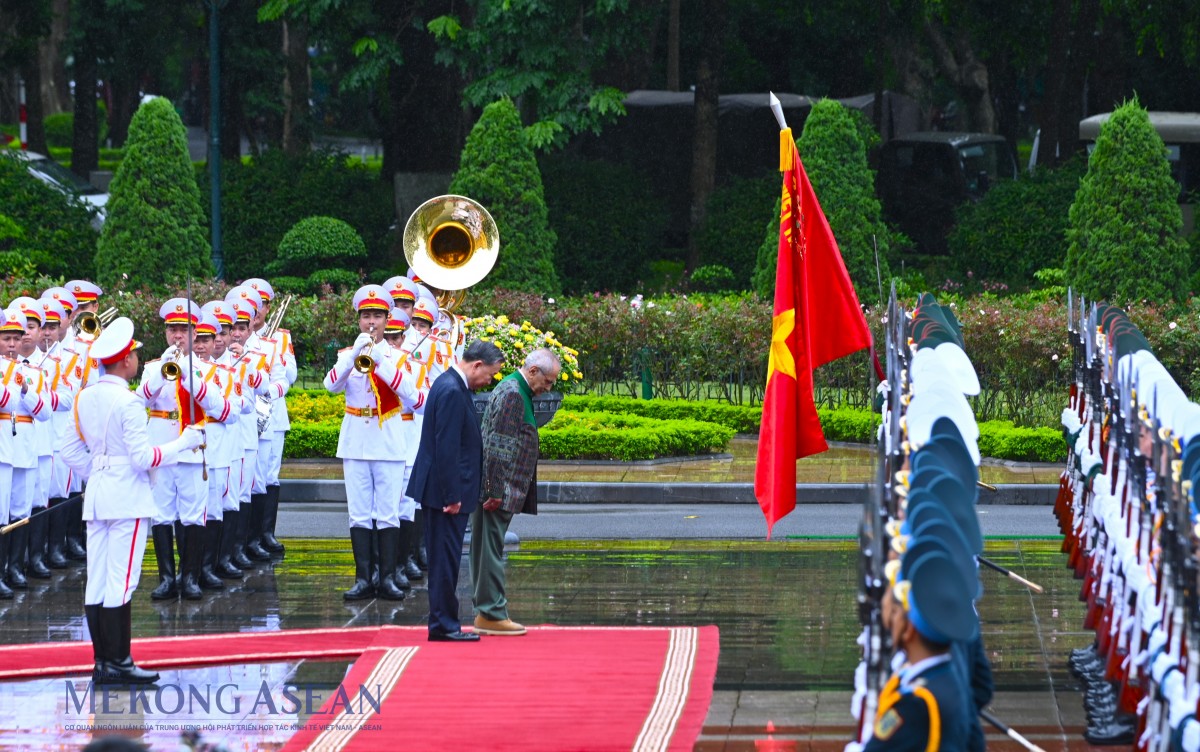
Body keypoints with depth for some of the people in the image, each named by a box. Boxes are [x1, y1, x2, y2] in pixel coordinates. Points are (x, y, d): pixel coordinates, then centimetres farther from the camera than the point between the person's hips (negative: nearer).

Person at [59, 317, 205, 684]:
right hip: (128, 501, -8)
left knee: (97, 583, 7)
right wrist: (184, 442, -6)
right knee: (121, 583, -5)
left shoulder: (85, 399, 7)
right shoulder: (128, 403, -15)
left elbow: (70, 453, 13)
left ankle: (102, 661, 11)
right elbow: (143, 458, -17)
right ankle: (118, 663, -4)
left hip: (96, 498, 8)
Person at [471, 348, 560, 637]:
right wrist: (496, 492, -21)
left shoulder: (517, 391, 17)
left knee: (489, 550, 12)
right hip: (498, 490, -10)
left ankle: (487, 612, 16)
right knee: (491, 550, -6)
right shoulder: (511, 394, -15)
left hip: (503, 492, 10)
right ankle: (492, 615, -4)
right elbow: (497, 446, -20)